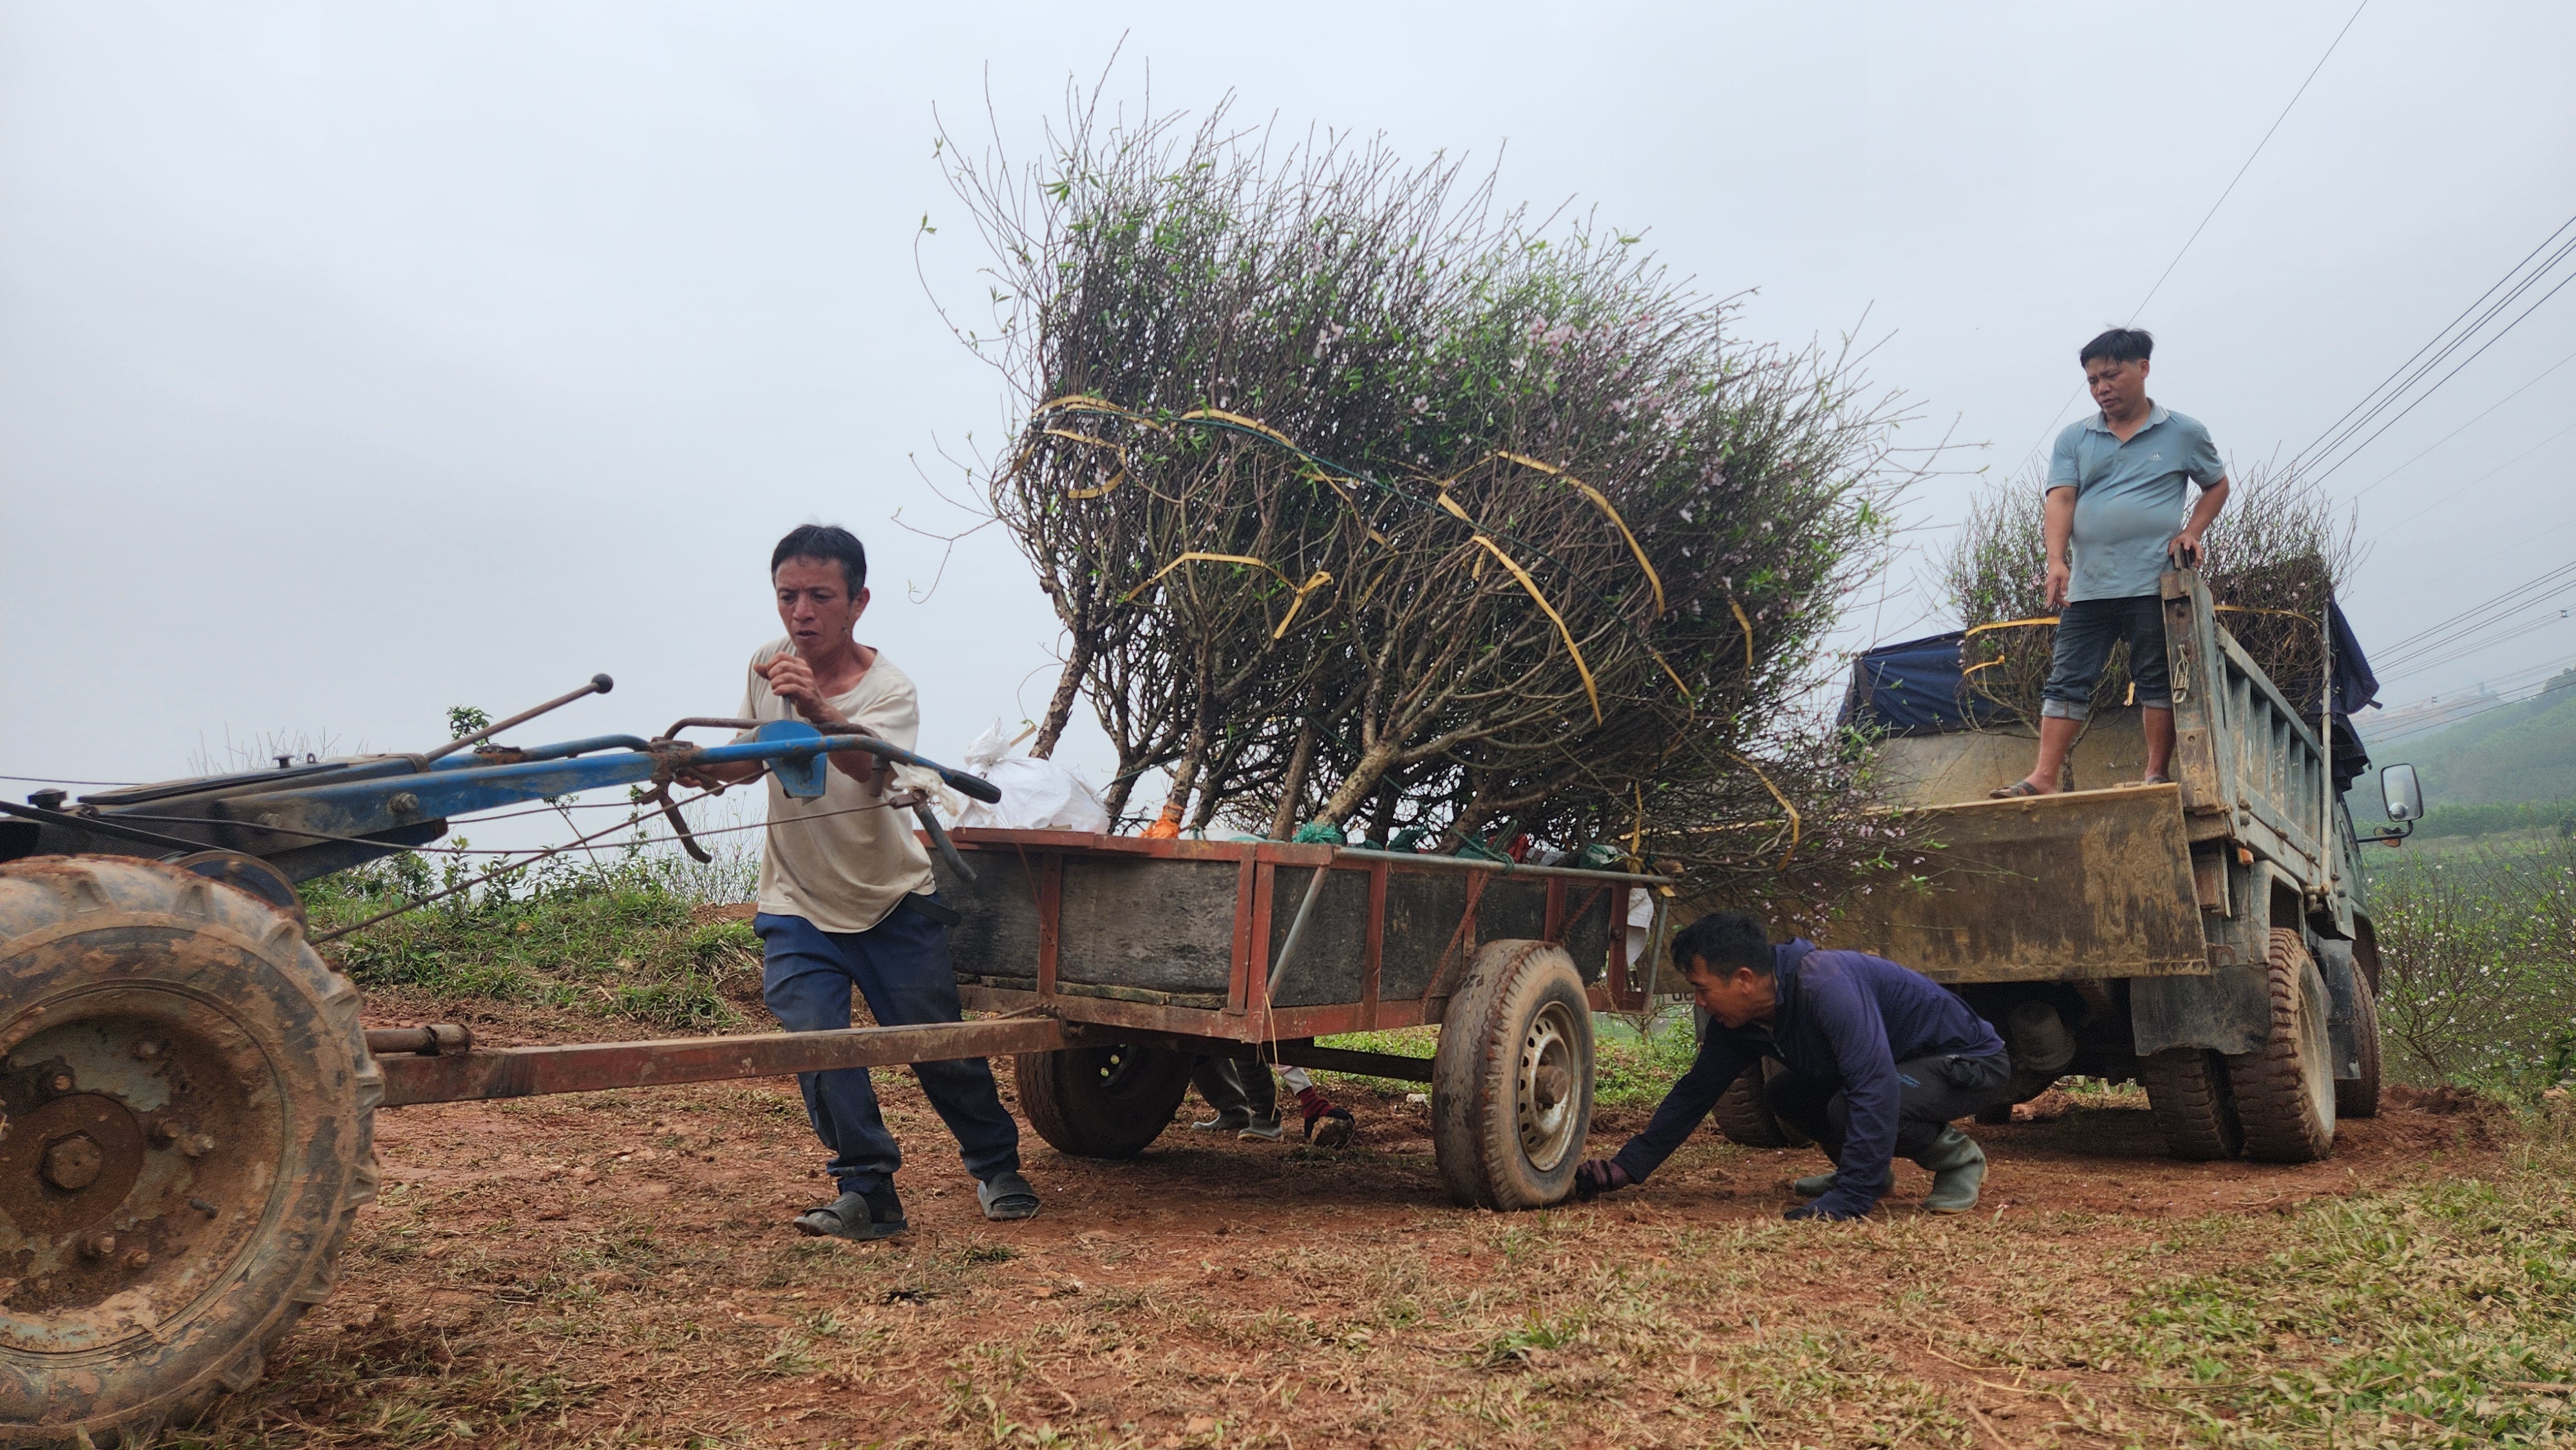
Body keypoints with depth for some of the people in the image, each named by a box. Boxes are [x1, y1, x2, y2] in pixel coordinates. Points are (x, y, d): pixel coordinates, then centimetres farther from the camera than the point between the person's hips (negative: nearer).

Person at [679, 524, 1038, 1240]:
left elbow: (868, 767, -41)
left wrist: (818, 711, -60)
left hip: (892, 902, -3)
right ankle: (867, 1192, 0)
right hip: (796, 905, 3)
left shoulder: (890, 689, -19)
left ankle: (997, 1167, 26)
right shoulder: (767, 665, -4)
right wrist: (700, 767, -10)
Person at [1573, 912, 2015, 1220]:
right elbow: (1695, 1092, 0)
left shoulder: (1825, 983, -35)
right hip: (1911, 1061, 8)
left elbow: (1874, 1089, -41)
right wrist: (1627, 1167, -5)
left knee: (1849, 1108, -31)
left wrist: (1847, 1200, -43)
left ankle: (1958, 1157, -6)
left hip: (1972, 1061, -8)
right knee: (1783, 1095, 1)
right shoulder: (1737, 1019, -7)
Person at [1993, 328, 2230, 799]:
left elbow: (2217, 485, 19)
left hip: (2154, 584, -2)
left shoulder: (2184, 434, 7)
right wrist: (2057, 559, -16)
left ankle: (2157, 774, 10)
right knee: (2067, 680, -2)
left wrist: (2193, 531, 0)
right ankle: (2044, 777, -5)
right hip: (2087, 586, 2)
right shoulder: (2074, 439, 11)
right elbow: (2061, 498, -1)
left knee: (2157, 680, 2)